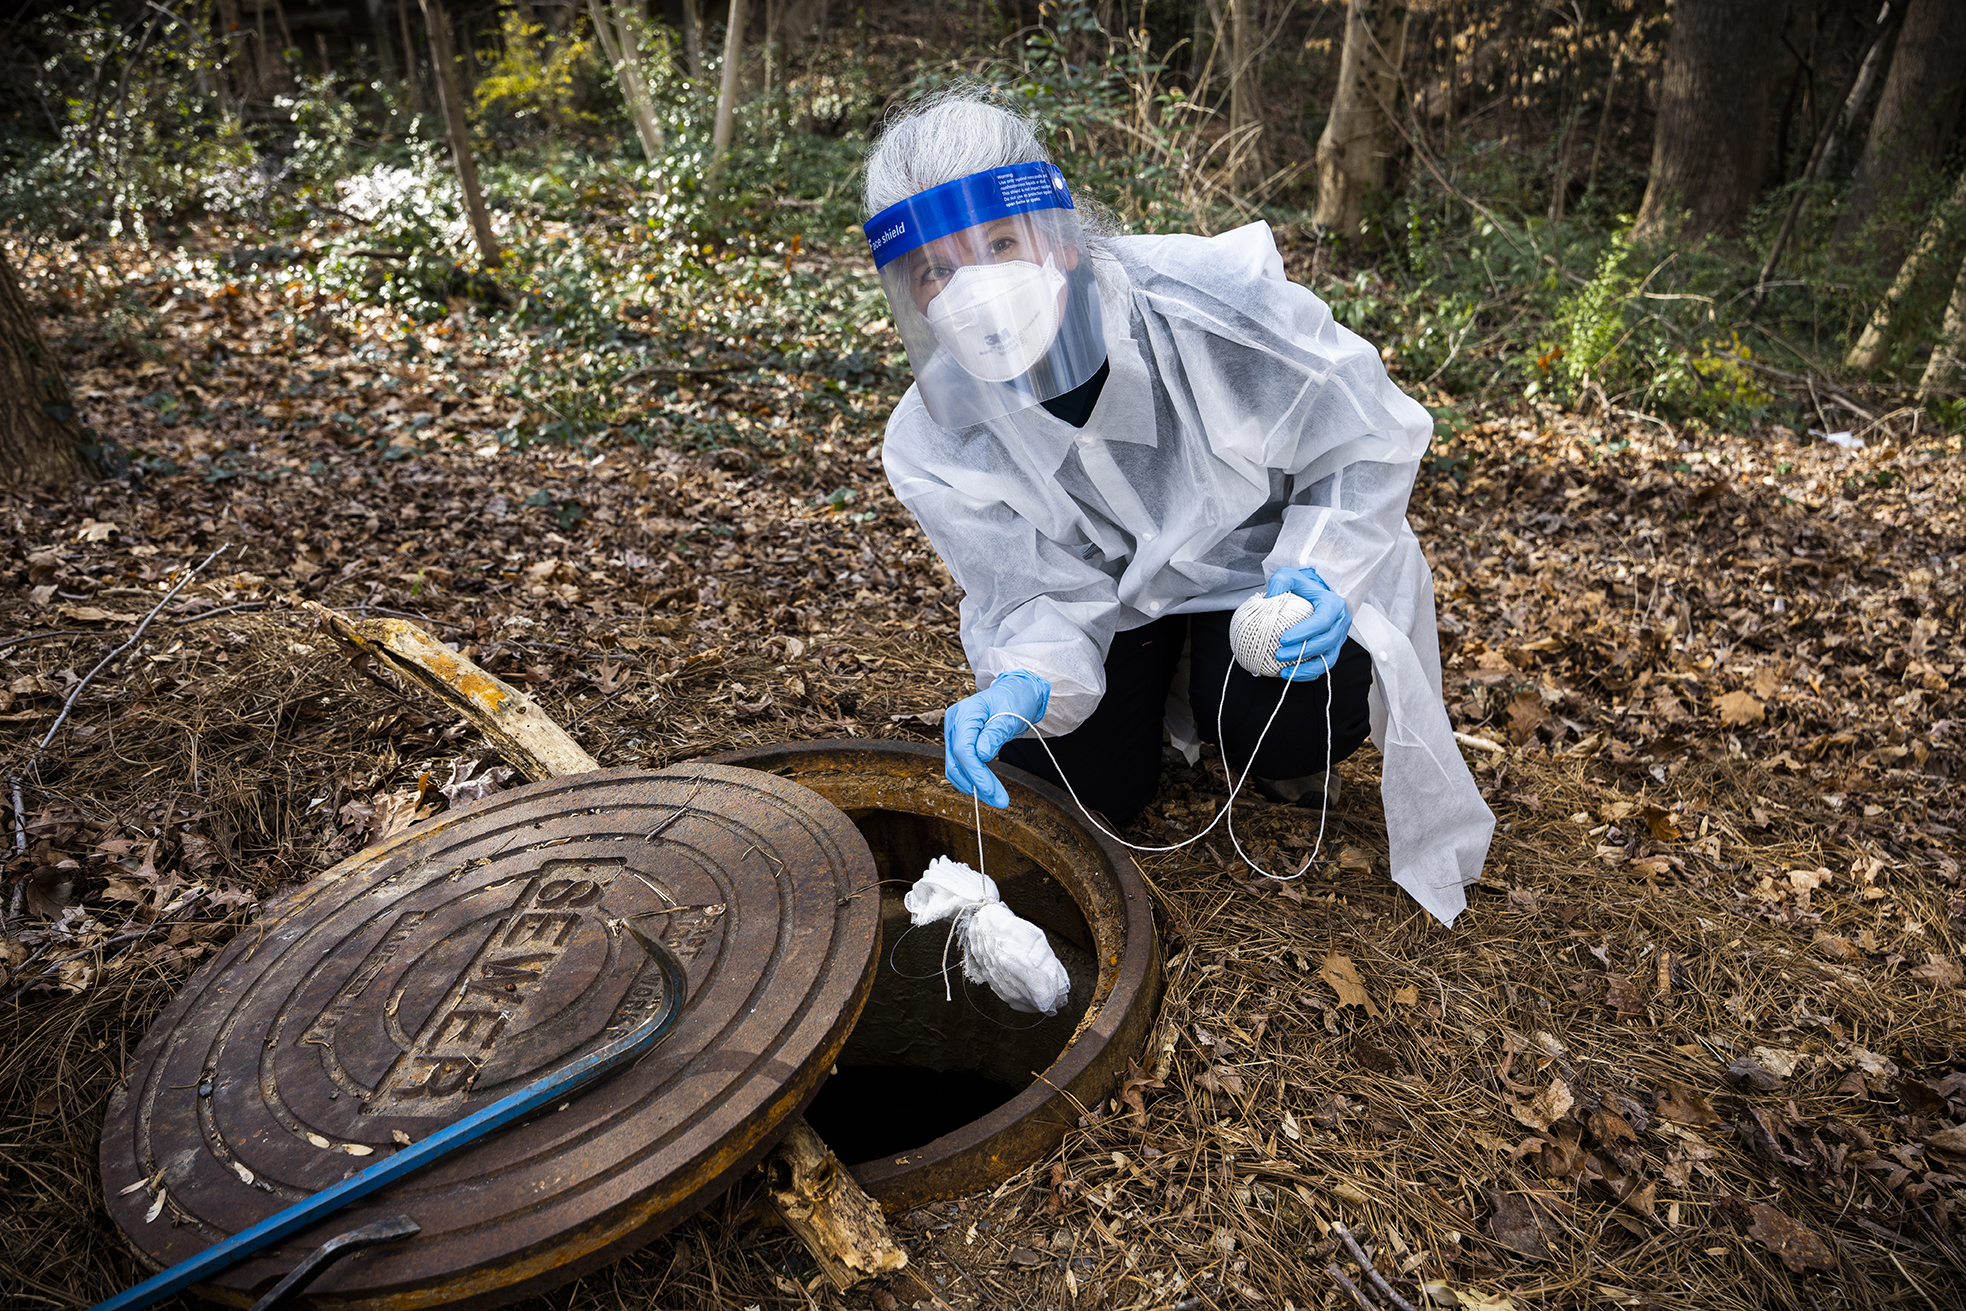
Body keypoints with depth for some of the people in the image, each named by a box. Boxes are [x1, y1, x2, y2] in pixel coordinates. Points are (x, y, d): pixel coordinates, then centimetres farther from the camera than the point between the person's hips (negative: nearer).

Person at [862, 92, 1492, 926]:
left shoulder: (1214, 308, -33)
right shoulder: (939, 443, -24)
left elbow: (1371, 440, -17)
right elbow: (1041, 597, -19)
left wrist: (1323, 571, -34)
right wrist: (1021, 685, -42)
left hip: (1259, 552, -2)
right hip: (1110, 587, 3)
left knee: (1288, 726, -28)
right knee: (1072, 782, -8)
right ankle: (1163, 680, 26)